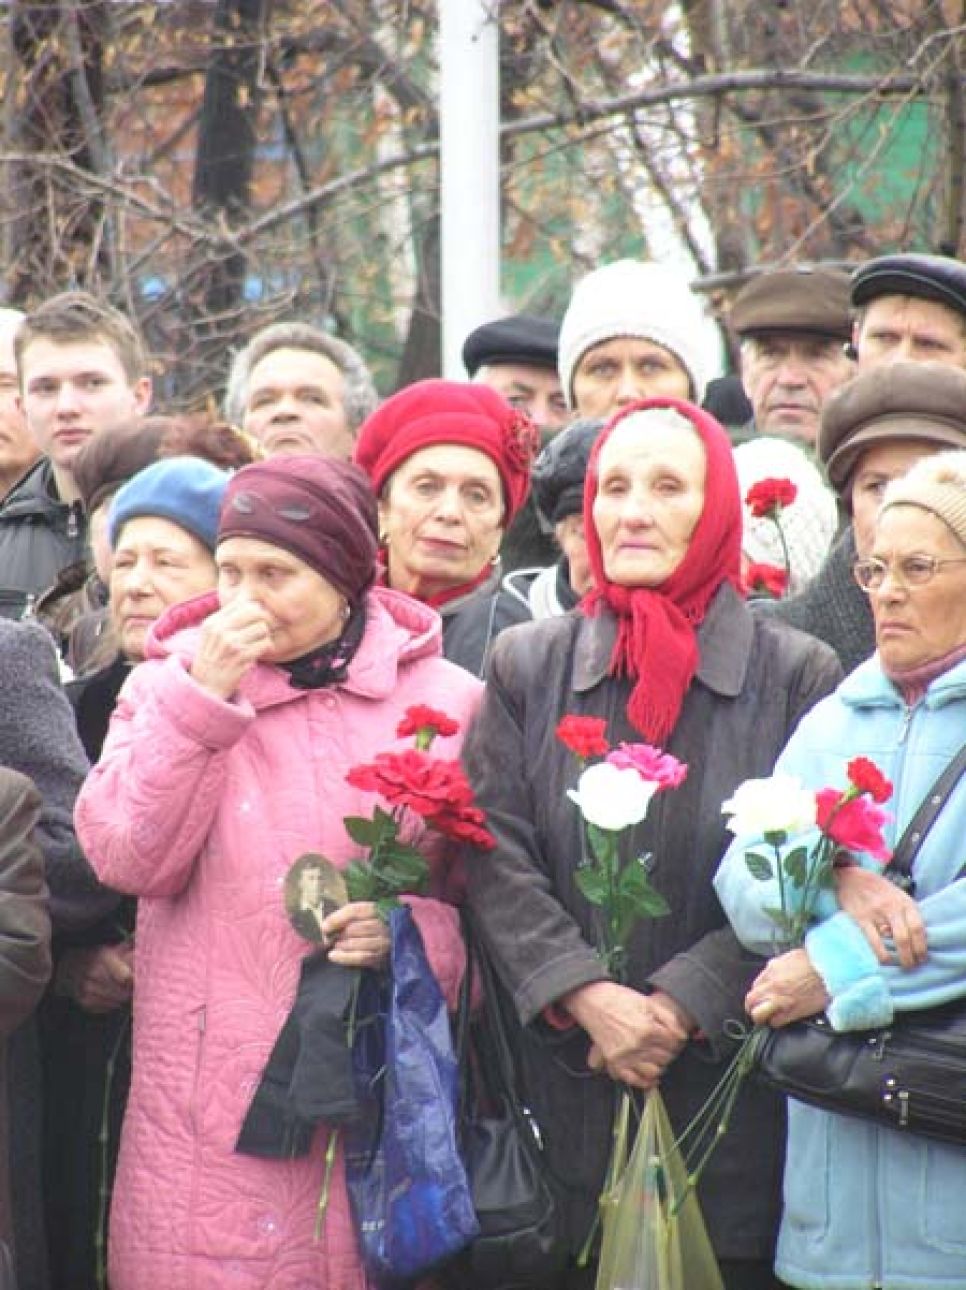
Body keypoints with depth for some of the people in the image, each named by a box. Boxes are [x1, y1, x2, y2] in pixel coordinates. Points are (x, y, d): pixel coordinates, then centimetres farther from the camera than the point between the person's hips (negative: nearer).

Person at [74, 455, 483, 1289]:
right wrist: (200, 699, -12)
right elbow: (128, 859, -7)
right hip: (211, 1098, 0)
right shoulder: (171, 682, 6)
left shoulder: (445, 698, 4)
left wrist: (415, 931, -13)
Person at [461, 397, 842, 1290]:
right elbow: (495, 856, -1)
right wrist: (589, 998, -14)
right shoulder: (527, 664, 7)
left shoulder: (796, 674, 1)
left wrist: (681, 1006, -14)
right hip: (566, 1093, 1)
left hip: (733, 1099, -1)